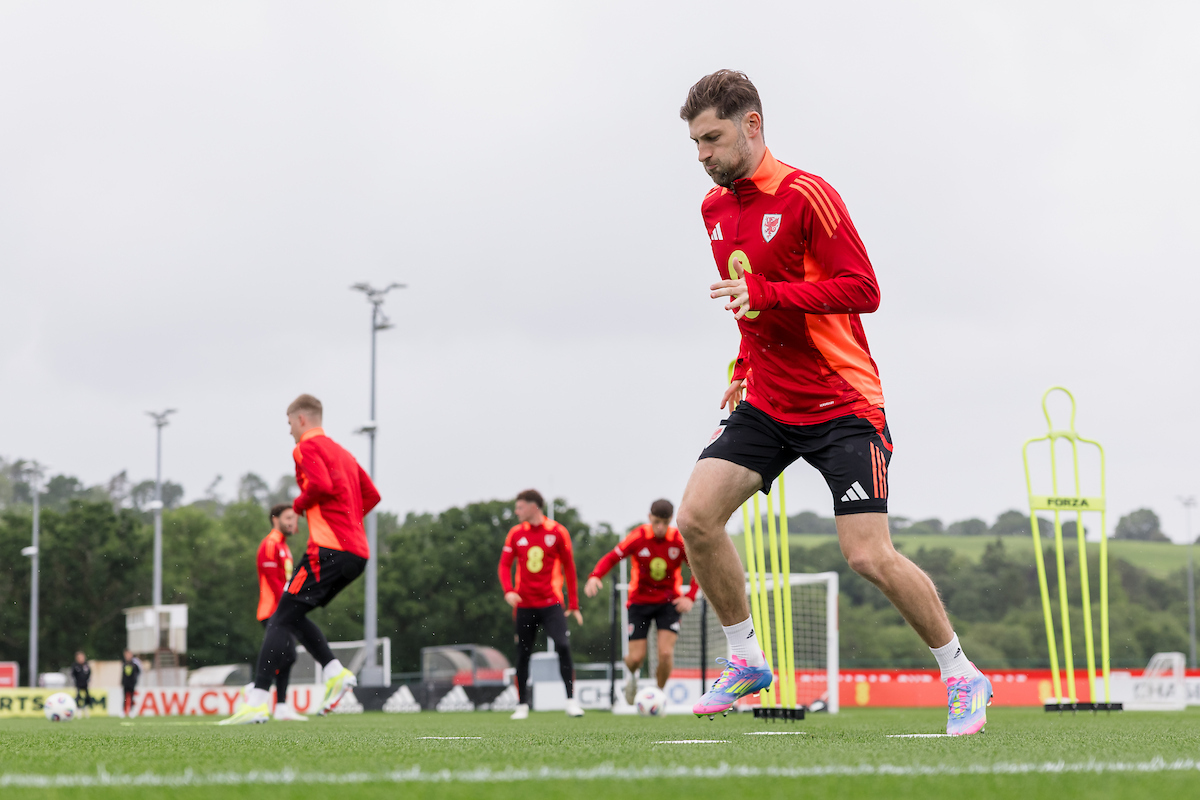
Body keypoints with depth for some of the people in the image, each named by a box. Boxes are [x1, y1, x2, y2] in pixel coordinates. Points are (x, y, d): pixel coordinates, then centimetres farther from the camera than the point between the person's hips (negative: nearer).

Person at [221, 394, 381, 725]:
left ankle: (258, 700, -18)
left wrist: (299, 505, -1)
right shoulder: (341, 452, 26)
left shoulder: (308, 446, -1)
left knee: (281, 620, -9)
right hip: (357, 552, 9)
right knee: (293, 615, 17)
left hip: (328, 549, -9)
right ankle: (334, 671, -1)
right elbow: (371, 496, 25)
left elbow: (322, 485, -18)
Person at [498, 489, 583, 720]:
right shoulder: (516, 533, 6)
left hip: (551, 603, -3)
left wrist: (573, 603, 5)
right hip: (524, 604, 3)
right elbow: (505, 564, 6)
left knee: (563, 647, -17)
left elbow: (568, 567, 5)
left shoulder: (557, 532, 0)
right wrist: (508, 591, -13)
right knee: (523, 655, 5)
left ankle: (571, 701, -10)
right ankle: (522, 705, 15)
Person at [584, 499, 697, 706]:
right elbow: (612, 557, -12)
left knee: (666, 653, -16)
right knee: (636, 658, -5)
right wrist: (595, 576, -30)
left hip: (669, 602, 0)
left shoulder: (680, 541, -14)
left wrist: (690, 597, -16)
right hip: (640, 601, 0)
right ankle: (633, 677, 34)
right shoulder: (638, 537, -15)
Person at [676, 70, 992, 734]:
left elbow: (862, 290, -19)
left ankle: (962, 676, 6)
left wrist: (765, 294, -26)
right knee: (696, 517, -10)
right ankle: (745, 660, 7)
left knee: (869, 556, -13)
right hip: (766, 405, 7)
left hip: (841, 405, -7)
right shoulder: (714, 209, 11)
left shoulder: (806, 196, -14)